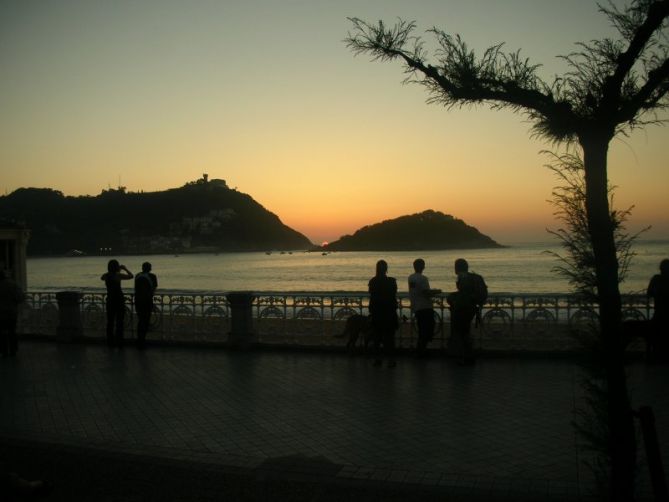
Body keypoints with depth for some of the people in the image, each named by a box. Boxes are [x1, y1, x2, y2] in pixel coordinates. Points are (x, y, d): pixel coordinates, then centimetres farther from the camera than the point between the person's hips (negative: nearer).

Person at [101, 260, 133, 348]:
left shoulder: (106, 275, 1)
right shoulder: (118, 275, -15)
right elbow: (131, 276, -7)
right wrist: (125, 269, 7)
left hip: (110, 300, 5)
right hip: (119, 300, -5)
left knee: (110, 322, 14)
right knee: (119, 322, 0)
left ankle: (110, 342, 18)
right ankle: (119, 343, 0)